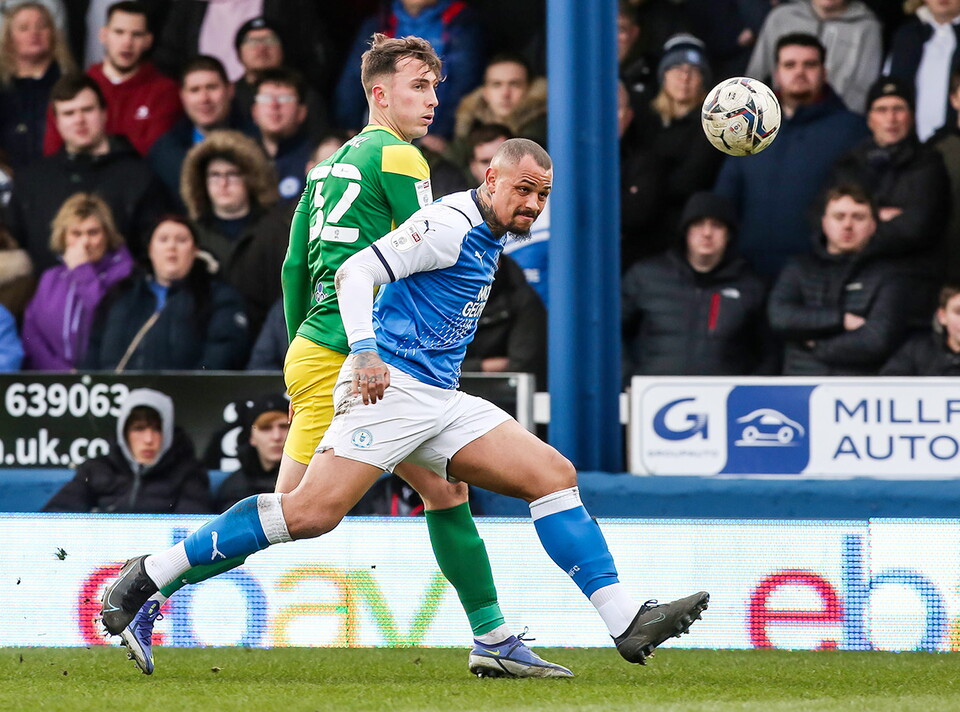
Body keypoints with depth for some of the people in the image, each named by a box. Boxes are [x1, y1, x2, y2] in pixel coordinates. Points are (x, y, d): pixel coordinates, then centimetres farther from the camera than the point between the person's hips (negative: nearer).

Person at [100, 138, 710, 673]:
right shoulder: (451, 223, -8)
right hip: (390, 386, -9)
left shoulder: (490, 238, 20)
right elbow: (356, 271, -15)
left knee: (555, 475, -1)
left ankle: (626, 622, -6)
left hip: (441, 403, 9)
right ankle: (150, 575, -13)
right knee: (314, 512, -21)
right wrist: (365, 351, -26)